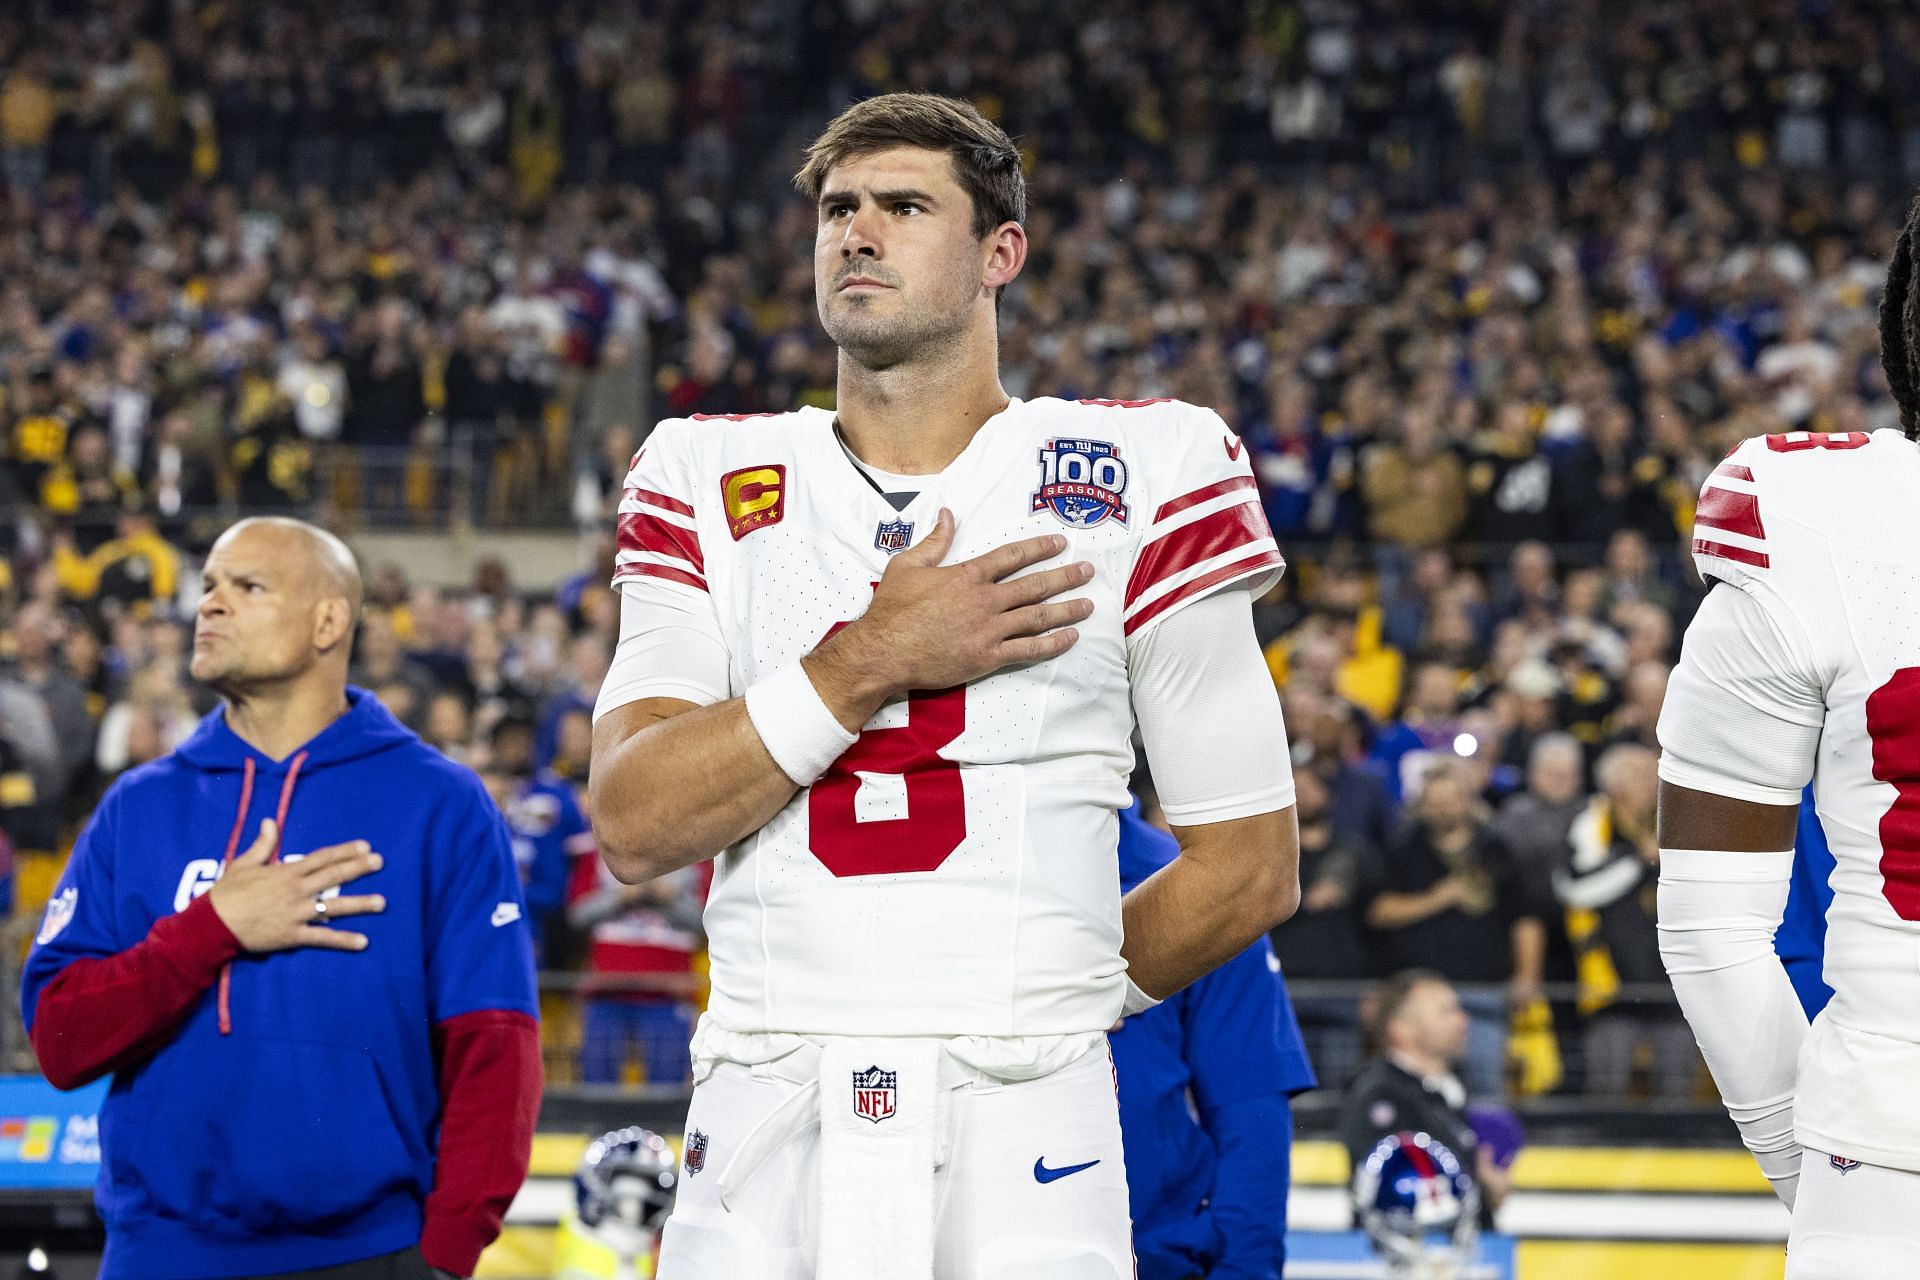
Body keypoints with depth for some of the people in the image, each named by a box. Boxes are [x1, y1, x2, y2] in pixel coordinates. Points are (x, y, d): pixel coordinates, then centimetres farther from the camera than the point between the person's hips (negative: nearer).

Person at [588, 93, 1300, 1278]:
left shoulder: (1138, 475, 2)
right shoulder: (709, 483, 10)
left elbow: (1250, 869, 5)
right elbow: (634, 825, -3)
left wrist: (1037, 1003, 8)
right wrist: (867, 664, -11)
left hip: (1025, 1137, -2)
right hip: (761, 1133, 2)